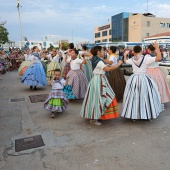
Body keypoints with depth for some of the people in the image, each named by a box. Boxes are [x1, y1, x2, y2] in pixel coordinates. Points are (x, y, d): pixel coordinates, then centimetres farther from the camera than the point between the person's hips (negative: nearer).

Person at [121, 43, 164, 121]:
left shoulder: (132, 60, 1)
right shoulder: (146, 58, -11)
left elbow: (125, 61, 23)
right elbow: (159, 58, -16)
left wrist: (125, 55, 42)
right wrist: (157, 48, -6)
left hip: (134, 79, 3)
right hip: (144, 79, -3)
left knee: (134, 96, 10)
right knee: (145, 96, 7)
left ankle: (133, 115, 17)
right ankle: (149, 114, 16)